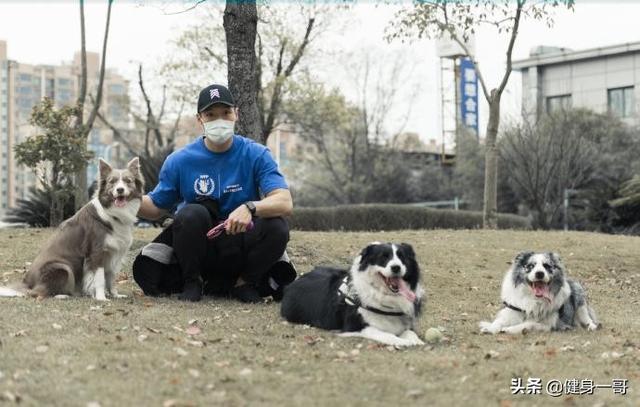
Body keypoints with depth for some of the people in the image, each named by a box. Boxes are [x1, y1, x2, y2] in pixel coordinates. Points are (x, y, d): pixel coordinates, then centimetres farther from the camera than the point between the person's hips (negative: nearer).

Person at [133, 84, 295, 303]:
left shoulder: (256, 155, -6)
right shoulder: (180, 160, -1)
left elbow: (285, 203, -18)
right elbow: (156, 207, 7)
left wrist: (250, 208, -39)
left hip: (241, 244, 0)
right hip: (199, 247, 0)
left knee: (276, 227, -29)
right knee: (191, 214, -31)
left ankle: (246, 282, -2)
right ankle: (192, 282, -6)